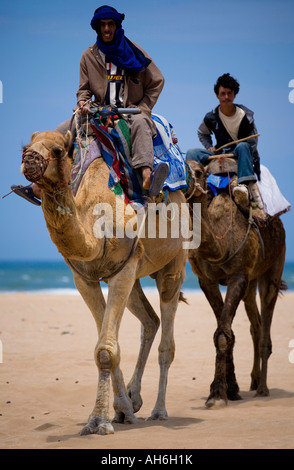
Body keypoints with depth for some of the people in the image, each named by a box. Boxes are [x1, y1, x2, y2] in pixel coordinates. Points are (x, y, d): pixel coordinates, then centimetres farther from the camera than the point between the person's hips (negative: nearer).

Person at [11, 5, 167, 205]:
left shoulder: (133, 51, 1)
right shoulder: (89, 56, 8)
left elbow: (157, 82, 4)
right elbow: (84, 89, 14)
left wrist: (142, 109, -6)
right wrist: (82, 102, -10)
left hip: (131, 111, -4)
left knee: (140, 122, -39)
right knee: (62, 130, -12)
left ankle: (147, 177, -59)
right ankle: (39, 187, -13)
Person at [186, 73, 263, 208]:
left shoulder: (246, 116, -6)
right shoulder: (211, 117, 1)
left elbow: (252, 143, 0)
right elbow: (202, 133, 22)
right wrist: (209, 147, 4)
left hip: (241, 154, -3)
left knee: (243, 146, -39)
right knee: (192, 153, -17)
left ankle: (246, 184, -57)